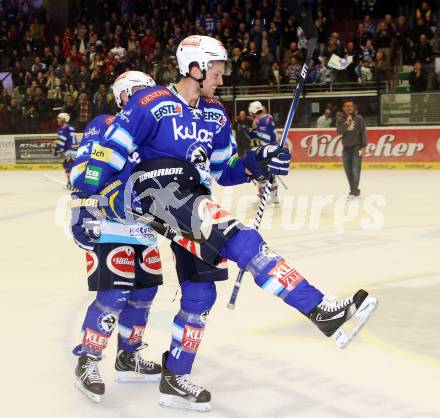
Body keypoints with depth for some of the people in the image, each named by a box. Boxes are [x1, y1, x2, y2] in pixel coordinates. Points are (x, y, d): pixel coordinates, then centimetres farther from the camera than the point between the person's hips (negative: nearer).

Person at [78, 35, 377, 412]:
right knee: (234, 234, -28)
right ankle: (319, 309, -37)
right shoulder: (152, 104, -6)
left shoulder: (215, 116, 16)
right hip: (157, 190, -9)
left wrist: (258, 163, -1)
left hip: (194, 202, 9)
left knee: (200, 288, 7)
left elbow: (225, 171, 18)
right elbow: (112, 149, -6)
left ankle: (174, 379, 21)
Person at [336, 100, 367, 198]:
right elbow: (339, 132, -9)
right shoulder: (340, 120, 4)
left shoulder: (359, 119, -2)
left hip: (357, 147, -3)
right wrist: (346, 123, -19)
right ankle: (354, 190, 15)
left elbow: (363, 133, -4)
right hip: (346, 148, 3)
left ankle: (354, 191, -9)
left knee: (355, 170, -11)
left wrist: (363, 146, -10)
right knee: (348, 171, 5)